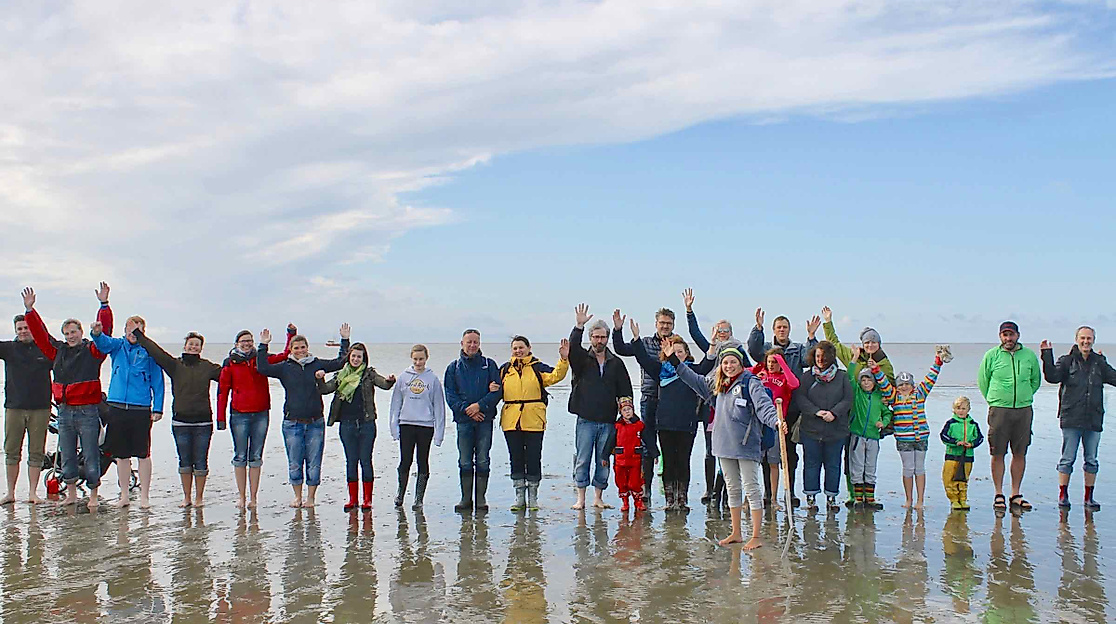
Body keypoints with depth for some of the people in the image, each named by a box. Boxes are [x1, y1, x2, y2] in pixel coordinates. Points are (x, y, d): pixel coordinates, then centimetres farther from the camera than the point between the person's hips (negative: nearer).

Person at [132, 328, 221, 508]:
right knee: (184, 461, 8)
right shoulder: (175, 365, 5)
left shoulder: (208, 367, 7)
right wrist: (139, 335, -7)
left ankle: (199, 497, 13)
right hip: (180, 421, 0)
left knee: (200, 461, 3)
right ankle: (187, 497, 18)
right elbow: (156, 352, -2)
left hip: (203, 422, 0)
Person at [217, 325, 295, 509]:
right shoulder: (230, 363, 3)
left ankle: (253, 497, 11)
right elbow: (222, 391, 3)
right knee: (240, 457, 3)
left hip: (261, 414, 2)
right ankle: (241, 497, 12)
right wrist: (221, 418, -2)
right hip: (239, 415, -2)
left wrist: (292, 335, 0)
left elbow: (285, 355, 12)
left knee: (256, 457, 5)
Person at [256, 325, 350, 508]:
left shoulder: (317, 364, 8)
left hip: (315, 422, 0)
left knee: (314, 463, 3)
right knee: (294, 464, 6)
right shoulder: (285, 367, 6)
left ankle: (311, 497, 14)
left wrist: (345, 340, 7)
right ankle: (297, 496, 20)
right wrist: (263, 346, -3)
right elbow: (262, 368, -1)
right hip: (292, 423, 0)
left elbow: (340, 362, 12)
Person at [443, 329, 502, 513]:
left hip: (485, 419, -1)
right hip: (463, 420, 1)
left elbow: (497, 391, -1)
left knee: (483, 461, 1)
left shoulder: (489, 365, 7)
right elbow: (450, 395, 3)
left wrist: (479, 405, -13)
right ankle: (466, 499, 8)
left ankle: (481, 499, 6)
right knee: (465, 462, 3)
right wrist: (466, 410, -10)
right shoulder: (454, 367, 10)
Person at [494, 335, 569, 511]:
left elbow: (555, 375, -12)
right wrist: (493, 390, 0)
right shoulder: (505, 369, 13)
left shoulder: (537, 367, 3)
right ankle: (519, 497, 16)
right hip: (511, 421, 3)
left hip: (533, 422, -3)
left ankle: (533, 497, 12)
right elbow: (499, 392, 22)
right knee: (516, 459, 8)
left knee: (533, 459, 2)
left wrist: (564, 359, -26)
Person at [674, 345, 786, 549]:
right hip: (725, 445, 8)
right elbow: (696, 381, 26)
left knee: (752, 488, -4)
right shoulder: (719, 386, 14)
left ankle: (756, 537, -1)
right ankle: (736, 533, 25)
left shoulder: (751, 383, -8)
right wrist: (676, 362, 27)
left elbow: (763, 404, -20)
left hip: (746, 445, -7)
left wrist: (776, 421, -39)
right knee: (732, 489, 15)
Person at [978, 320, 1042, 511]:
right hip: (999, 410, -2)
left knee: (1020, 453, 6)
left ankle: (1016, 494, 16)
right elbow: (982, 381, 11)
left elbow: (1035, 380, 20)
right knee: (998, 453, -1)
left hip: (1024, 410, 2)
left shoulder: (1029, 355, 7)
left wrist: (1024, 397, 14)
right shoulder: (991, 355, 1)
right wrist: (994, 400, 9)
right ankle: (999, 494, 9)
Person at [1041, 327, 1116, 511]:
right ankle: (1063, 495, 9)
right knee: (1068, 459, -1)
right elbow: (1052, 376, -12)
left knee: (1092, 460, 8)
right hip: (1071, 419, -3)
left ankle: (1089, 497, 17)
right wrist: (1047, 355, -20)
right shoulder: (1067, 361, 1)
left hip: (1093, 420, 3)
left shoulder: (1099, 362, 10)